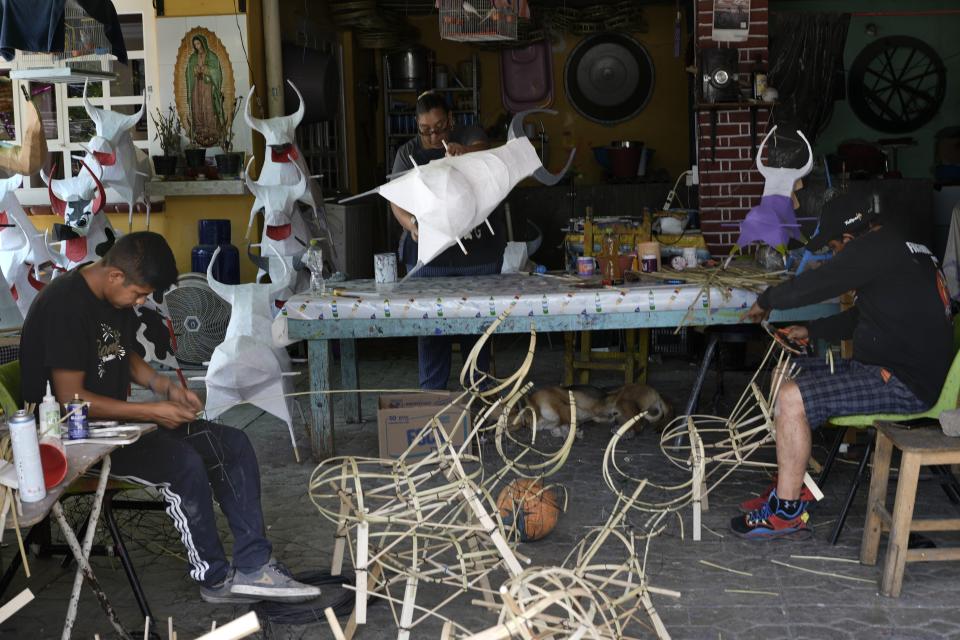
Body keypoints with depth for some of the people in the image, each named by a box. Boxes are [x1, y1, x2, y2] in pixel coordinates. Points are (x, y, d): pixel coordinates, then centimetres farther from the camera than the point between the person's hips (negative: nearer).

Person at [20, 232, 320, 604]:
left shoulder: (115, 299, 5)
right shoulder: (65, 306, -23)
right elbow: (70, 399, -25)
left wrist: (166, 387, 2)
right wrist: (152, 412, -23)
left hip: (115, 417, 9)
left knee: (232, 445, -5)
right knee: (183, 463, -30)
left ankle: (253, 566, -8)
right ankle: (214, 579, -11)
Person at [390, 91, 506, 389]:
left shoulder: (469, 136, 4)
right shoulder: (408, 153, 4)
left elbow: (482, 150, -20)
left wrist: (463, 151, -44)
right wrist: (412, 223, -29)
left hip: (479, 252, 0)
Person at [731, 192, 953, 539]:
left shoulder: (874, 249, -18)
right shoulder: (895, 246, 15)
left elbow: (809, 287, -15)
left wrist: (765, 301, 3)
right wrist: (811, 331, 21)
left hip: (904, 383, -11)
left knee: (791, 399, -21)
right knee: (785, 375, 14)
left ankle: (786, 512, -9)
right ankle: (792, 485, 17)